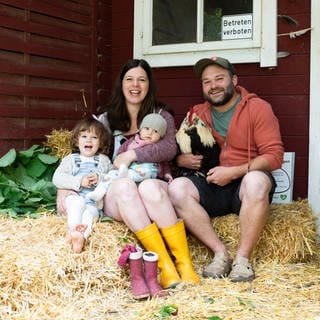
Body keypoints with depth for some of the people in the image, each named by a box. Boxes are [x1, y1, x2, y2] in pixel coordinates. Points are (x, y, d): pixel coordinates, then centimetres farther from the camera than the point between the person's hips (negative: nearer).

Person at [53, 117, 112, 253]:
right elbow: (57, 178, -1)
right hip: (75, 198, 0)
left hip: (94, 203, 0)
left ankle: (81, 236, -57)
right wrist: (79, 181, -14)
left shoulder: (104, 160, 18)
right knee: (78, 202, -35)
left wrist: (100, 178, -12)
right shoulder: (70, 159, 13)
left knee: (90, 213, -33)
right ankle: (73, 229, -50)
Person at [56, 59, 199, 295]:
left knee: (148, 187, -37)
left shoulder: (161, 115, 13)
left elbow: (169, 149, -6)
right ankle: (165, 265, -38)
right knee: (124, 185, -36)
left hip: (155, 187, -1)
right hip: (116, 197, 1)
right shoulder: (107, 120, 16)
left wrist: (131, 155, -14)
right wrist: (64, 187, -4)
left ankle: (184, 263, -34)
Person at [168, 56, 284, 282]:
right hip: (211, 188, 4)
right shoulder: (197, 114, 11)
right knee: (177, 188, -25)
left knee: (256, 180, -37)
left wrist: (233, 172, -17)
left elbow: (274, 156, -8)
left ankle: (243, 257, -25)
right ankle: (221, 253, -21)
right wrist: (182, 160, -10)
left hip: (246, 187, -3)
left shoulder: (258, 108, -1)